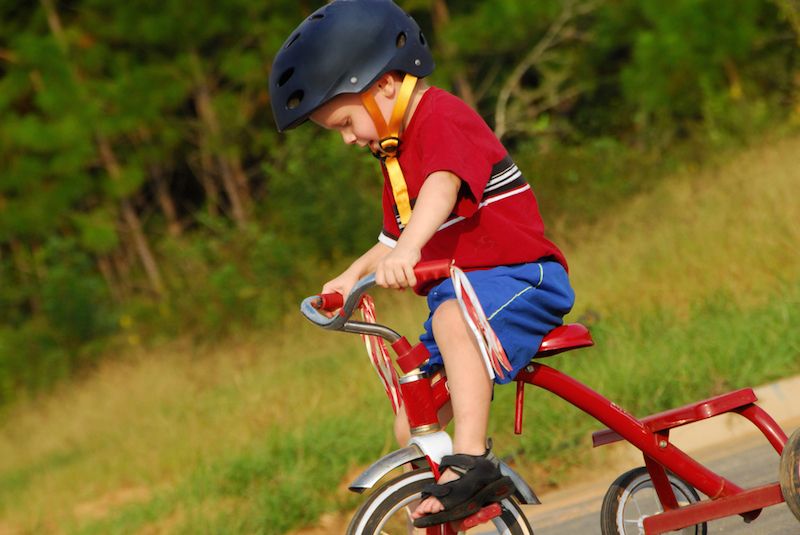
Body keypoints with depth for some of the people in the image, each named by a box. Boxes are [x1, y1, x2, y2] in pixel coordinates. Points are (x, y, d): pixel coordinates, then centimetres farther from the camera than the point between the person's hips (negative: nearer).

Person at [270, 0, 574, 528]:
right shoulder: (397, 152, 17)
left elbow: (443, 187, -35)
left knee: (453, 321, -41)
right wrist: (352, 276, 13)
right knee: (412, 431, 7)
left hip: (521, 275, -10)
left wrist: (407, 251, -51)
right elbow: (394, 239, 28)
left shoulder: (442, 116, -14)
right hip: (459, 286, 10)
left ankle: (472, 459, -46)